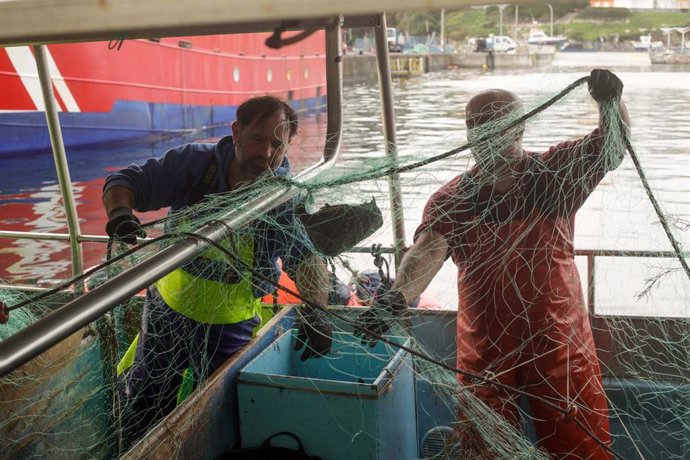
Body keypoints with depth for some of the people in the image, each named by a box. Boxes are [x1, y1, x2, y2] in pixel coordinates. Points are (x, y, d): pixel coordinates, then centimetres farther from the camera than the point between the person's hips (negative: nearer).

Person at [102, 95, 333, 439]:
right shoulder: (193, 163, -16)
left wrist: (315, 312, -51)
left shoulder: (285, 198, -18)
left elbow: (306, 255, -32)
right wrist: (120, 213, -37)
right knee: (145, 412, 18)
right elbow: (123, 182, -13)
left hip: (231, 328, -1)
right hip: (168, 312, 2)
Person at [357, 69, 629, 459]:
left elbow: (613, 149, -17)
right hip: (486, 349, 1)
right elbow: (427, 252, -24)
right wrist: (396, 298, -44)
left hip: (558, 340, 0)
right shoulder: (452, 200, -8)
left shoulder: (556, 177, -5)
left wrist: (611, 102, -39)